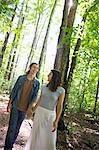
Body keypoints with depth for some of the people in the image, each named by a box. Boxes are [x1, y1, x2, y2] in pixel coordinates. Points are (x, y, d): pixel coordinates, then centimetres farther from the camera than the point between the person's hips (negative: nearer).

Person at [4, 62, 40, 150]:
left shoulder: (37, 82, 1)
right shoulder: (21, 78, -1)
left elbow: (35, 96, -1)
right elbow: (14, 90, 2)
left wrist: (30, 108, -11)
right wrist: (10, 103, -1)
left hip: (25, 109, 2)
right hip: (16, 106, -1)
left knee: (17, 128, 10)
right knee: (12, 127, -3)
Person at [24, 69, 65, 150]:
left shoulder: (61, 90, -13)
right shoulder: (44, 87, 0)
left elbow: (60, 106, -12)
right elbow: (40, 100, 11)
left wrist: (56, 121, -15)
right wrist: (33, 110, 17)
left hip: (50, 115, -4)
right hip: (39, 112, 4)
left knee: (49, 137, 0)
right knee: (36, 132, 13)